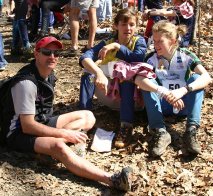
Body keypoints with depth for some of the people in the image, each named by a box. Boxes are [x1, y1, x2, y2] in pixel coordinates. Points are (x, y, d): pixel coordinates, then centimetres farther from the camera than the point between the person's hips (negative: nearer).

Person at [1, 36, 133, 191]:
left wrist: (64, 133, 2)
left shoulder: (49, 74, 3)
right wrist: (65, 134, -25)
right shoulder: (26, 82, -25)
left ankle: (52, 141, -18)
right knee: (59, 147, -38)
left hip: (42, 122, 10)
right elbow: (27, 126, -26)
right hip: (20, 133, -10)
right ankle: (111, 179, -44)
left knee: (88, 116, 6)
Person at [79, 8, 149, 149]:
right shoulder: (107, 43, -7)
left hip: (130, 91, -2)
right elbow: (85, 57, -26)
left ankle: (126, 127, -37)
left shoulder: (139, 41, -7)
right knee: (88, 75, -21)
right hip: (109, 90, 2)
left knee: (127, 80, -34)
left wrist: (117, 46, -29)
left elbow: (138, 59, -30)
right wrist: (99, 74, -44)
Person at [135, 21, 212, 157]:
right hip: (162, 105, 1)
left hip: (184, 104, -1)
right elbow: (138, 79, -30)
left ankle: (191, 131, -32)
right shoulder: (152, 58, -10)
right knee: (148, 83, -24)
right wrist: (164, 92, -45)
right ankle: (160, 133, -34)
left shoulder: (186, 56, -12)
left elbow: (207, 78, -28)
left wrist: (183, 90, -45)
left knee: (195, 78, -25)